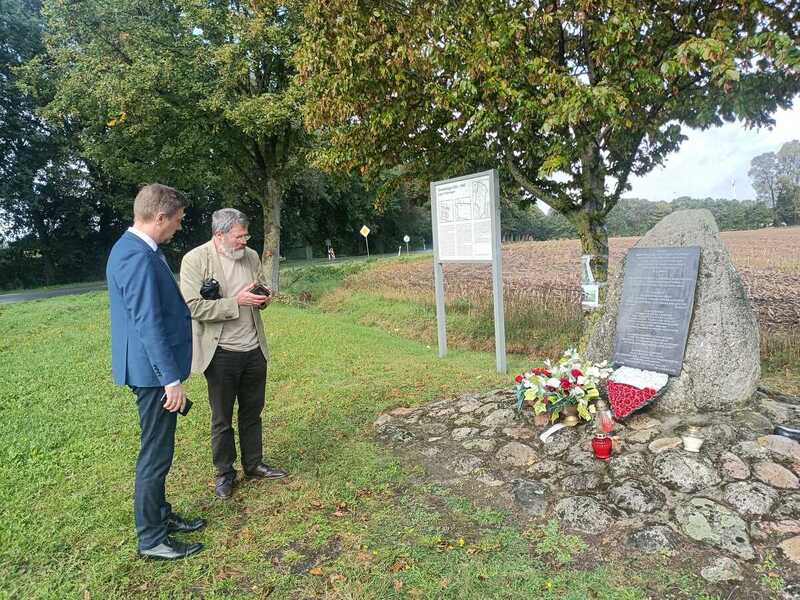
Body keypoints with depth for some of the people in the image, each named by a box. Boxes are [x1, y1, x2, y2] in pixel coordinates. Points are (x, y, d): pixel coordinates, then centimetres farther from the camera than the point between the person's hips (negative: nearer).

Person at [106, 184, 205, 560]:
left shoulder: (137, 249, 10)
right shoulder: (138, 257, -23)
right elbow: (148, 324, -25)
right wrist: (171, 380, -22)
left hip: (154, 369, 10)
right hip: (153, 372, -10)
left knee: (159, 450, 21)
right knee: (155, 455, 3)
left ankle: (160, 516, 38)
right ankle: (151, 540, 19)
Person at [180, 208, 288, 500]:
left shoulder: (251, 256, 3)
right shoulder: (195, 260, -12)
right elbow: (193, 307, -18)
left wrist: (263, 297, -7)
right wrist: (236, 302, -22)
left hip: (254, 349, 5)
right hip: (222, 353, -5)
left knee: (252, 412, 18)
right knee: (222, 418, 12)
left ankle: (253, 464, 36)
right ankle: (224, 472, 31)